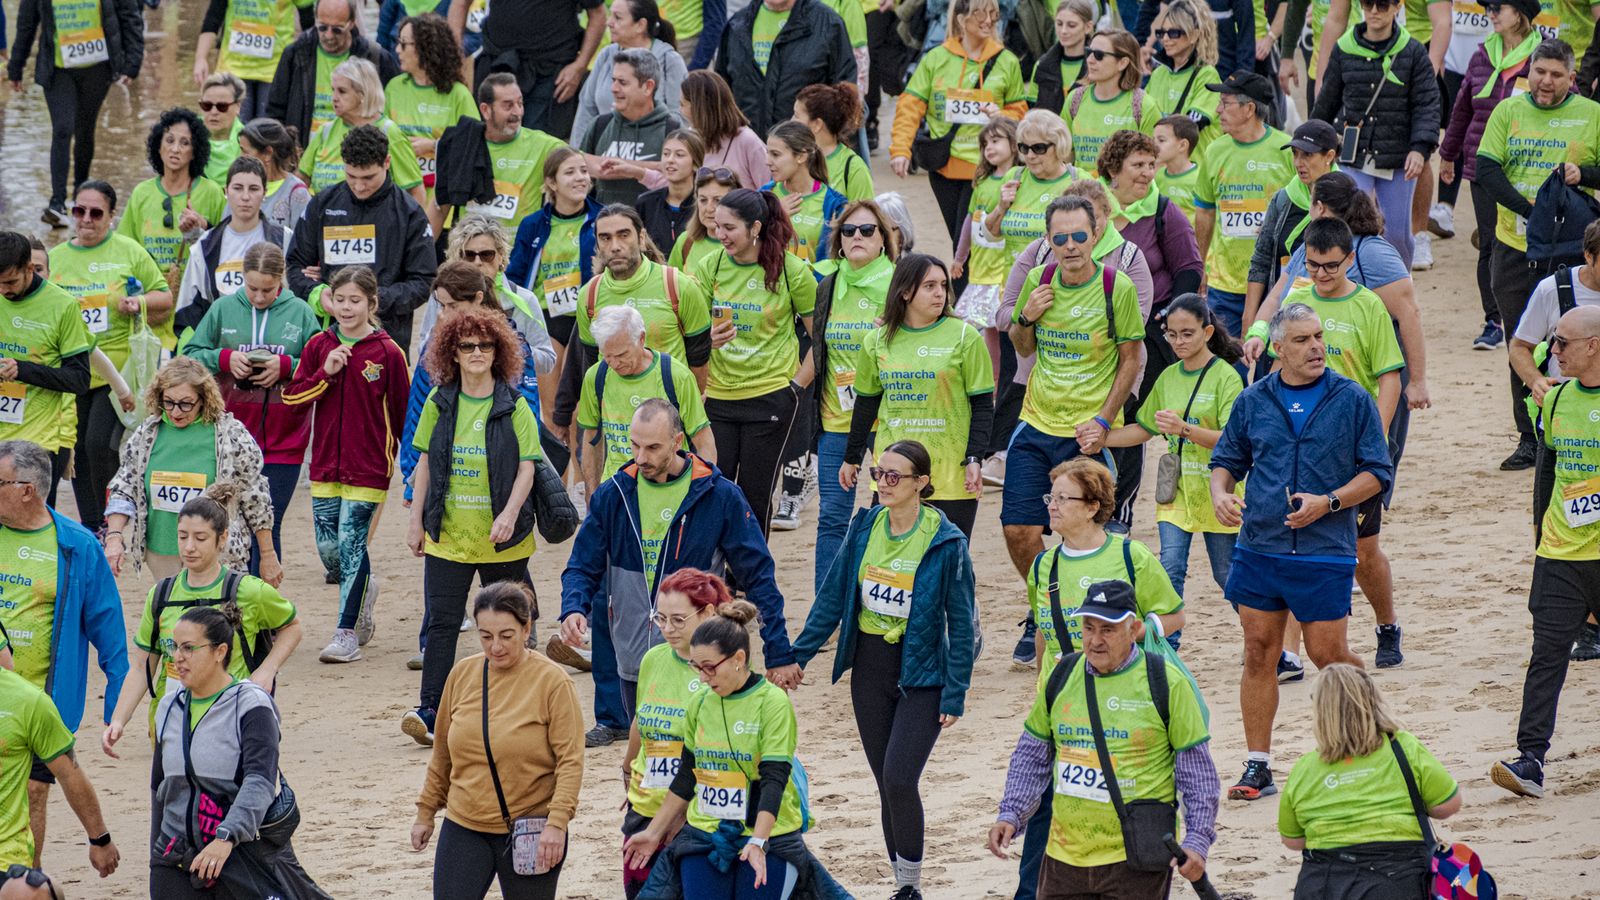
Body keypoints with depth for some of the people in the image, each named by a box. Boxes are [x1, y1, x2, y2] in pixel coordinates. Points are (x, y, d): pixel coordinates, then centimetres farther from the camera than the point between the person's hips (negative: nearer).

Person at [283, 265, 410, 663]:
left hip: (368, 466, -4)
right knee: (328, 548, 4)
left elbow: (402, 410, 0)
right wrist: (326, 373, -13)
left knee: (351, 544, -5)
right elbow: (292, 395, 1)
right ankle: (364, 589, 35)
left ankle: (348, 631, 5)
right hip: (325, 465, 4)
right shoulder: (319, 346, 4)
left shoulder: (387, 352, -5)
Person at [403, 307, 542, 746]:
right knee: (441, 623, -5)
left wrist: (510, 515, -19)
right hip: (446, 533, 1)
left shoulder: (513, 406, -3)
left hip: (501, 538, -1)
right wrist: (416, 520, 7)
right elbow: (425, 463, 9)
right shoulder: (440, 402, 4)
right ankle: (431, 711, -8)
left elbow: (527, 466, -6)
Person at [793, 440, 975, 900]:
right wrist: (798, 655, 7)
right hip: (869, 669, 5)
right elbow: (832, 597, 9)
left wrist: (954, 695, -11)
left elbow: (961, 622, -9)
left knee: (899, 778, -15)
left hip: (920, 674, -5)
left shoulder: (946, 543, -13)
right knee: (887, 783, 9)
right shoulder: (864, 527, 1)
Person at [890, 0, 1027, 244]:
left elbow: (1019, 111, 11)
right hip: (944, 166, 2)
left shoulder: (1007, 62, 5)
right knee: (959, 239, 9)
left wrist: (1001, 116, -12)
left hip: (984, 166, -2)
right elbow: (910, 106, 2)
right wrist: (900, 149, -10)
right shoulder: (936, 58, 4)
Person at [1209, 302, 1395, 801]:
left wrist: (1327, 503, -14)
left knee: (1328, 655, -2)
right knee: (1259, 653, 3)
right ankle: (1257, 767, 9)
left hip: (1325, 553, -3)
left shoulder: (1352, 400, 0)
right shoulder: (1253, 401, 7)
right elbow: (1226, 460, 18)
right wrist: (1220, 494, -4)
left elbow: (1378, 474, 0)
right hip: (1258, 548, 3)